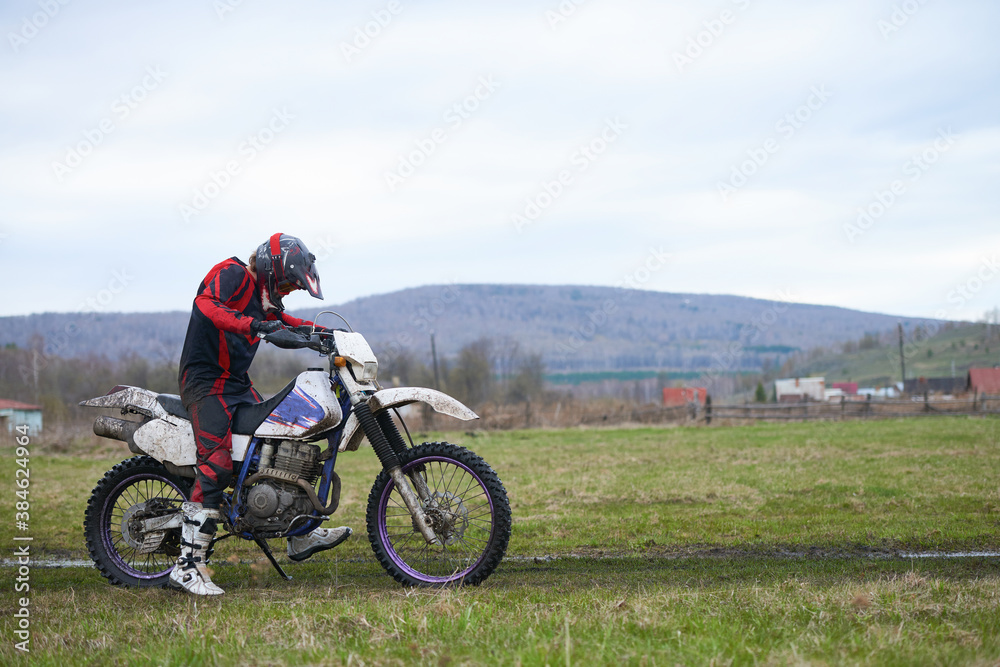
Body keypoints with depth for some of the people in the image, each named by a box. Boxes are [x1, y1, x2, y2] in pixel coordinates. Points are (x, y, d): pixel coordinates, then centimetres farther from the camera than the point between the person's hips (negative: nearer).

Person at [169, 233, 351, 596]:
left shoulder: (261, 295, 17)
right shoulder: (232, 273, -11)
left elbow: (279, 321, 35)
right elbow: (206, 303, -30)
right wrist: (252, 325, -42)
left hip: (238, 383, 10)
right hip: (206, 382, -10)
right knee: (218, 463, -23)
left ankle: (300, 535, 28)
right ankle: (187, 565, -24)